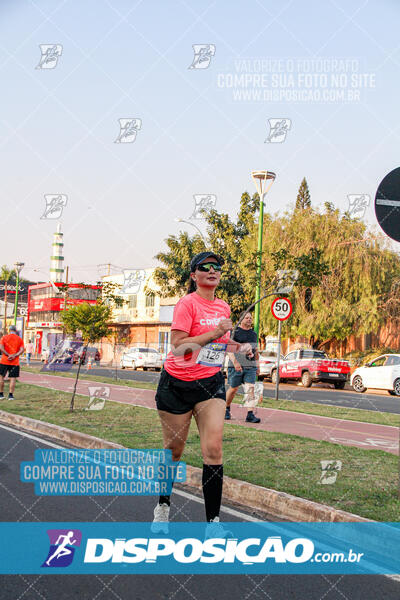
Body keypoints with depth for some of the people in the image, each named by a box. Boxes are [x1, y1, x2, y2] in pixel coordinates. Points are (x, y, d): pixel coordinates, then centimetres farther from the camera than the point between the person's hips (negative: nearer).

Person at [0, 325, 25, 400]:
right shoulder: (19, 339, 7)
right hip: (15, 362, 1)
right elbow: (22, 349, -5)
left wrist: (8, 355, -11)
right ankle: (11, 395, -1)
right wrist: (14, 355, -11)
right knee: (13, 378, 3)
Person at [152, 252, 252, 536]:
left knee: (213, 449, -9)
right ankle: (163, 506, 33)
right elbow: (178, 346, -19)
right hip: (177, 383, -4)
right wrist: (215, 333, -22)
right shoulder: (187, 303, -11)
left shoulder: (224, 308, 10)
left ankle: (213, 521, -2)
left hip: (211, 383, 4)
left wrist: (236, 346, 9)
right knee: (174, 450, 8)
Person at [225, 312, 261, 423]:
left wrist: (257, 365, 20)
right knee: (233, 389, 5)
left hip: (250, 366, 4)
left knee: (250, 389, -8)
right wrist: (235, 362, -22)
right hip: (236, 366, -4)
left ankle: (250, 415, -11)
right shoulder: (235, 332, -2)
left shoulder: (253, 334, 16)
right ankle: (226, 409, 28)